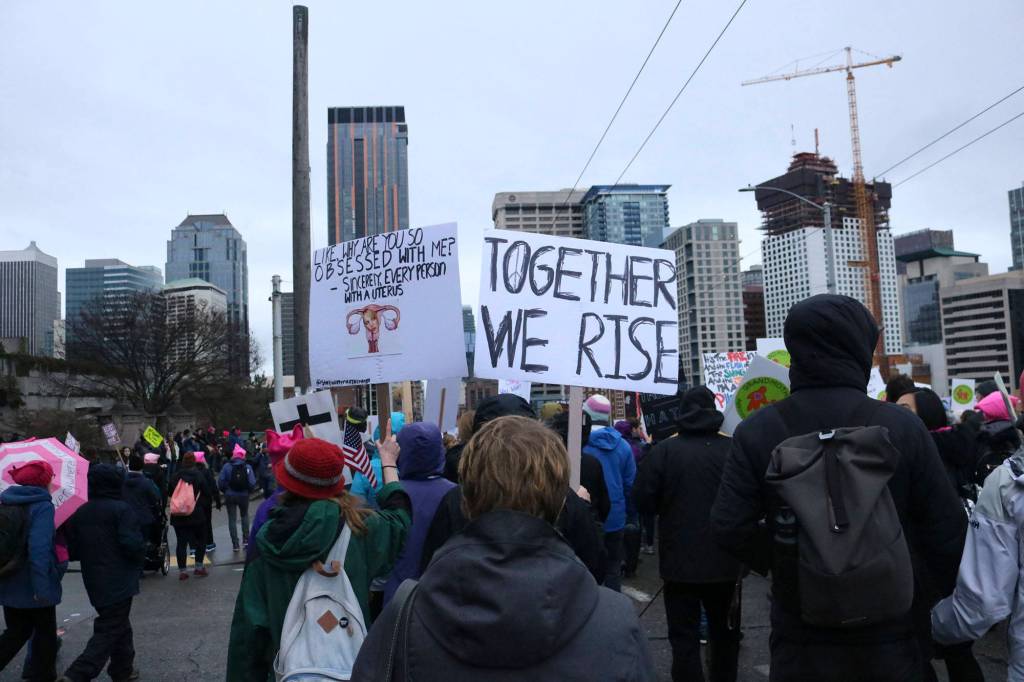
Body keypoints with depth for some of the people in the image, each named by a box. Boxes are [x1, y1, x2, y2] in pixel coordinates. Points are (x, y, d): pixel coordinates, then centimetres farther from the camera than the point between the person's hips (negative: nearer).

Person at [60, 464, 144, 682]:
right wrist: (141, 550, 0)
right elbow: (133, 545, -21)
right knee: (109, 631, -2)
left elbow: (72, 552, 8)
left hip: (94, 583, 7)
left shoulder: (79, 514, 6)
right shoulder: (122, 509, -14)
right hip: (119, 582, -7)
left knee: (120, 624, 20)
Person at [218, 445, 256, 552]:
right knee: (244, 516, 23)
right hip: (244, 495, 1)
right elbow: (252, 483, -15)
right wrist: (249, 491, 5)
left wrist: (225, 491, 5)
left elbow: (220, 481, -12)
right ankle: (245, 539, 17)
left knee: (232, 519, 6)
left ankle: (235, 544, 4)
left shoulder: (227, 466, -9)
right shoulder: (247, 467, -9)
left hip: (230, 495, -1)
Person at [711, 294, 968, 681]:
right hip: (887, 638, 0)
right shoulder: (902, 426, -11)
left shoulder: (757, 431, -11)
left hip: (800, 640, 0)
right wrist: (918, 604, 8)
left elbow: (730, 529, -11)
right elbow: (947, 532, -6)